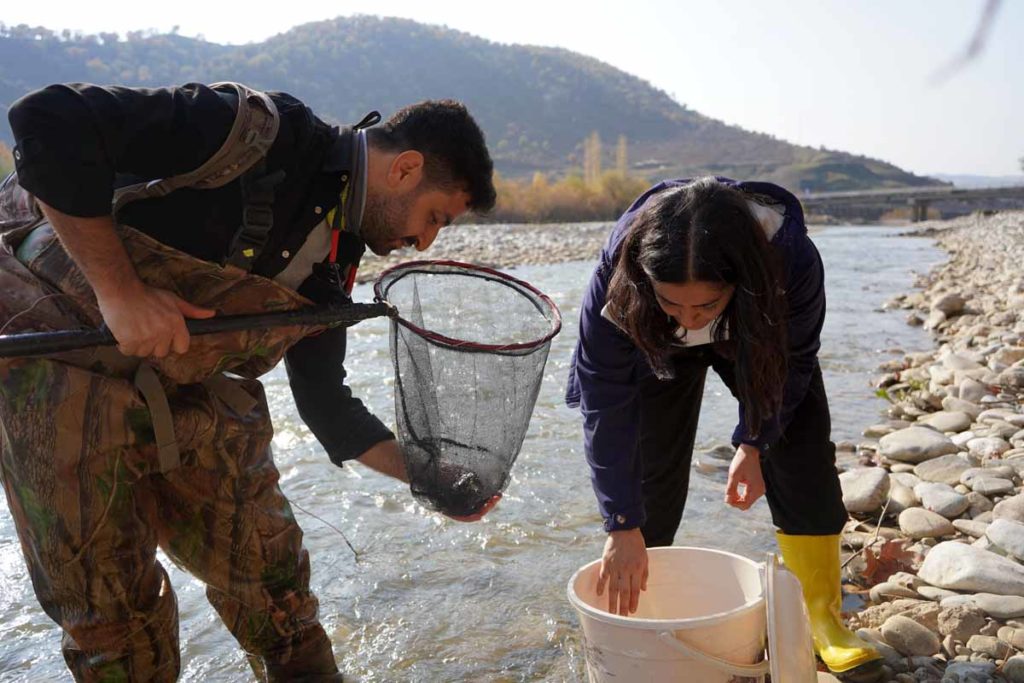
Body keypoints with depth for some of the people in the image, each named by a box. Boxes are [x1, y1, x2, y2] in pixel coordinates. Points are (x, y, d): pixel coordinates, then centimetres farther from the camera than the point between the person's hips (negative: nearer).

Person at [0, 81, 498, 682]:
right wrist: (120, 289, -27)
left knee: (271, 568, 8)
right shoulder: (260, 132, -21)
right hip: (59, 355, -7)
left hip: (185, 384, 7)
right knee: (116, 611, 1)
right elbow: (49, 120, -25)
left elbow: (324, 399, 8)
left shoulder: (336, 254, 4)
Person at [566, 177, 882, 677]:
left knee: (804, 459, -9)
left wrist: (754, 443, -22)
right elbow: (605, 407, -35)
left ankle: (822, 617, 5)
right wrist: (623, 527, -33)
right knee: (648, 471, -6)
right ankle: (629, 612, 13)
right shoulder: (616, 274, -42)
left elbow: (792, 360, -19)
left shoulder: (793, 260, -42)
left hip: (756, 335, 1)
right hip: (657, 345, 0)